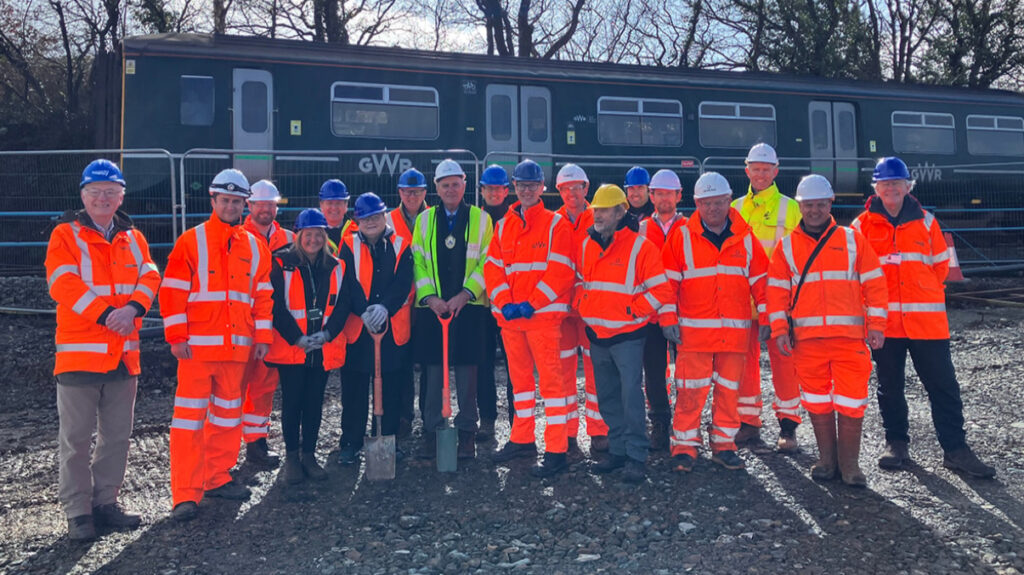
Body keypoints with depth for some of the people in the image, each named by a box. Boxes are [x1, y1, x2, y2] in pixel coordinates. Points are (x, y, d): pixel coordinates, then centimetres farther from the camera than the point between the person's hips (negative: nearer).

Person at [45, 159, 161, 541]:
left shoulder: (133, 239, 12)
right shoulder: (65, 235, -2)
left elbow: (149, 278, 0)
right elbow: (63, 284, -14)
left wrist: (133, 308, -19)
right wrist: (106, 315, -23)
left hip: (124, 353, 5)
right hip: (79, 351, -4)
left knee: (117, 434, 12)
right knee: (76, 436, 2)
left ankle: (105, 501, 25)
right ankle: (77, 511, 13)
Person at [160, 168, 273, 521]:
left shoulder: (255, 247, 10)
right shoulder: (191, 242, -2)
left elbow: (263, 296, 13)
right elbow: (172, 291, -5)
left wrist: (263, 337, 8)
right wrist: (176, 336, -11)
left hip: (237, 346, 5)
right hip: (197, 345, -5)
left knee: (228, 413, 13)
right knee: (190, 415, -4)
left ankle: (217, 478, 27)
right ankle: (186, 494, 0)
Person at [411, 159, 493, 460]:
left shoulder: (481, 219, 6)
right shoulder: (424, 219, 11)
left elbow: (487, 263, 1)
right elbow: (417, 262, 6)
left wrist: (465, 294, -10)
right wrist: (430, 297, -8)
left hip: (468, 306, -1)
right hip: (432, 307, 1)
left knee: (467, 370, 2)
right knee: (433, 370, 4)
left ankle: (467, 431, 13)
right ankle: (431, 431, 14)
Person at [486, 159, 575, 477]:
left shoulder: (556, 224, -2)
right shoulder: (503, 226, 13)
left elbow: (561, 272, -10)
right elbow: (492, 267, 8)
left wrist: (532, 303, -16)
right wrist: (504, 303, -7)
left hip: (543, 314, -5)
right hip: (509, 316, 6)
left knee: (550, 377, -6)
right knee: (520, 377, 15)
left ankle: (556, 451, -2)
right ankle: (522, 439, 28)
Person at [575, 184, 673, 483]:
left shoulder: (640, 247, -9)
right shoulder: (586, 246, 8)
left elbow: (661, 290, -9)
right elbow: (579, 282, 22)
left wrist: (633, 310, -12)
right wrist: (582, 307, 7)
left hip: (627, 335, -6)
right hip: (596, 335, 6)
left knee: (631, 396, -6)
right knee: (607, 398, 13)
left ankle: (637, 457, 3)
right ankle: (618, 450, 25)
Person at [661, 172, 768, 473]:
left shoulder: (745, 237, 7)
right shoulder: (682, 236, 1)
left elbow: (760, 280, 12)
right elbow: (668, 280, 1)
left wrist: (765, 318, 8)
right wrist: (668, 318, -5)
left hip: (735, 329, 3)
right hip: (694, 329, -2)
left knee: (729, 389, 9)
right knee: (691, 390, -3)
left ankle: (724, 445, 22)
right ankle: (684, 447, 8)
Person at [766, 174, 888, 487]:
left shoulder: (853, 240, 7)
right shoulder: (786, 246, 9)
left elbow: (874, 283, 6)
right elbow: (776, 290, 8)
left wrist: (876, 326, -1)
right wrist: (779, 329, -1)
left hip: (850, 337, -1)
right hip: (807, 339, 1)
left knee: (851, 402, 0)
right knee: (817, 401, 9)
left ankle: (849, 463, 14)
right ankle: (826, 459, 23)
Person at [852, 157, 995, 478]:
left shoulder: (925, 221, 8)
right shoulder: (863, 225, 4)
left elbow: (941, 265, 14)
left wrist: (921, 291, 11)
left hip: (927, 319, 1)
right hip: (884, 320, -1)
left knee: (943, 385, 2)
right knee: (890, 386, 9)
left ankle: (955, 449, 11)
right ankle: (896, 443, 22)